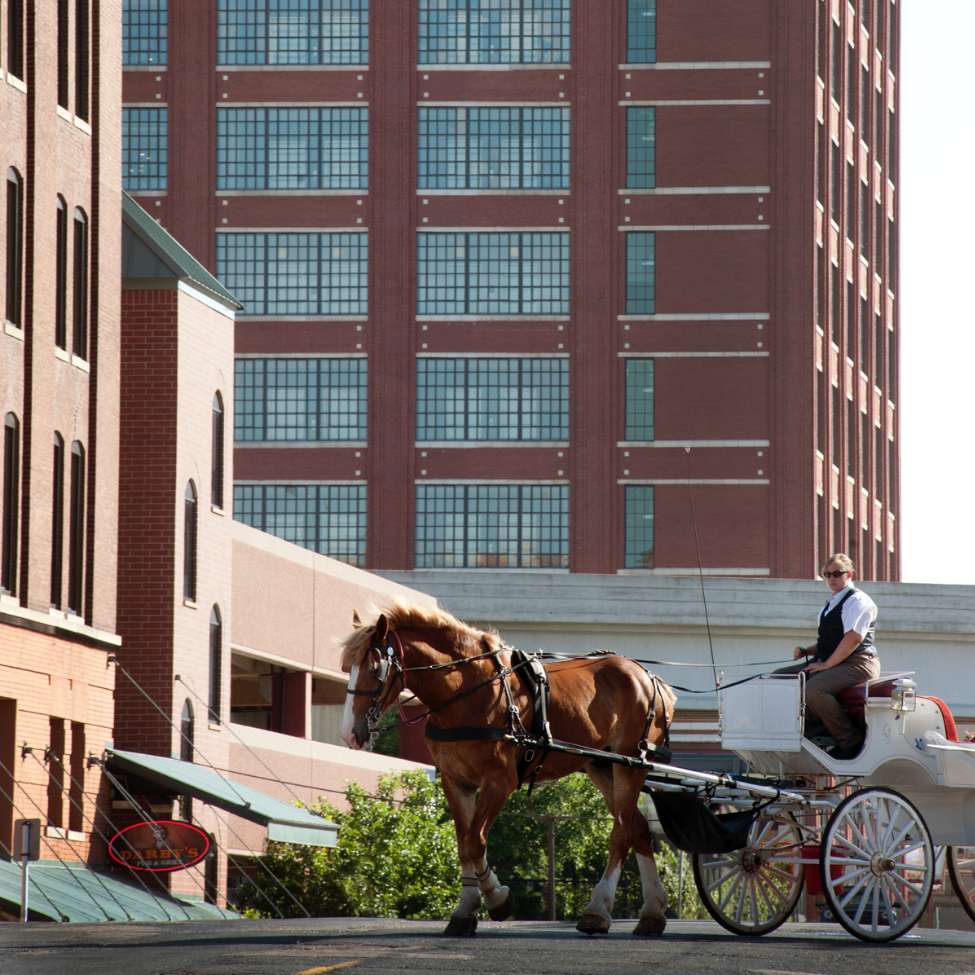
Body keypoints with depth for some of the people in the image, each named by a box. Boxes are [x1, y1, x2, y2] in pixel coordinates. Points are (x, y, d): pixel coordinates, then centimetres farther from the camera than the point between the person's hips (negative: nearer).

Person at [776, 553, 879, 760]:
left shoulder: (858, 601, -7)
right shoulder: (831, 604, 23)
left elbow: (853, 638, -20)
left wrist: (827, 664, -22)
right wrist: (807, 651, 9)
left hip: (856, 664, -10)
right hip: (829, 664, 10)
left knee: (813, 689, -35)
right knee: (780, 678, 2)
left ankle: (850, 741, -24)